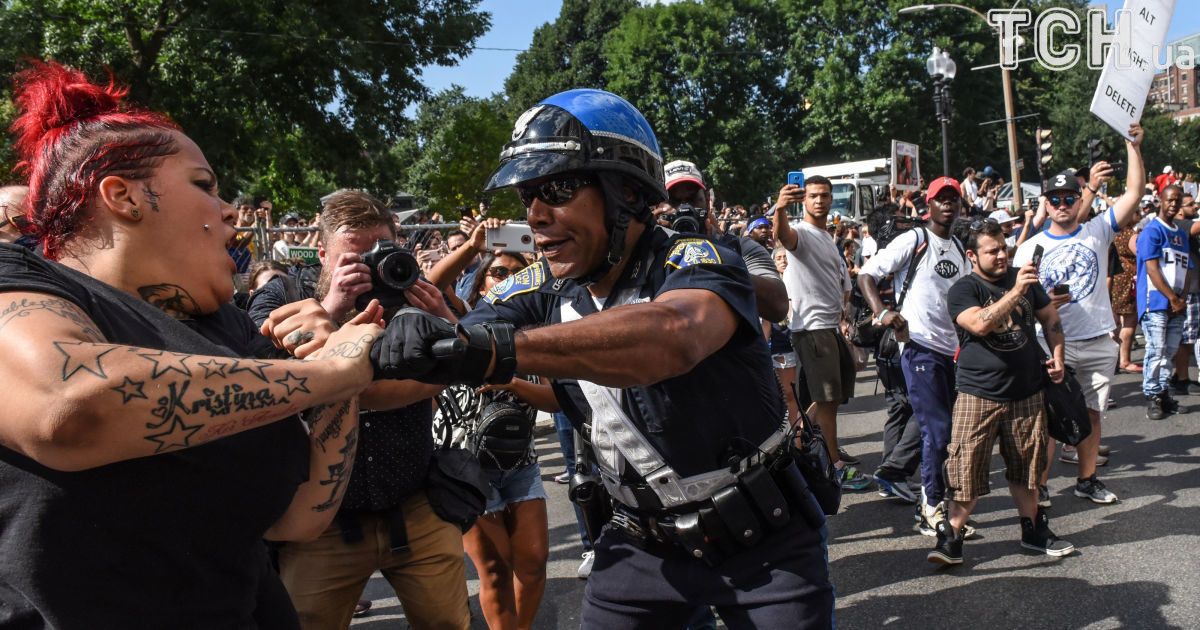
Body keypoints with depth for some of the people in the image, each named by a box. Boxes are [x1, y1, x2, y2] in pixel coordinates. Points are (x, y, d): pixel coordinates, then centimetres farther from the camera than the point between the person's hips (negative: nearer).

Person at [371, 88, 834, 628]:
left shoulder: (696, 264, -23)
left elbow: (673, 336, -46)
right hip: (643, 543, 4)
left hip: (762, 540, -4)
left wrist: (493, 348, -58)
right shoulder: (541, 291, -4)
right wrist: (389, 352, -38)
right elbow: (438, 365, -14)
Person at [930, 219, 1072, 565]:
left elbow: (1050, 319, 19)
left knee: (1025, 466, 16)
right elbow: (980, 324, -26)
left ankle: (1033, 530, 31)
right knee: (966, 469, -7)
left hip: (1026, 393, 5)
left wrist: (1057, 356, 6)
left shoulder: (1024, 280, 8)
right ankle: (951, 537, 2)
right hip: (979, 394, -4)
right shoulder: (963, 290, -7)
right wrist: (1015, 292, -28)